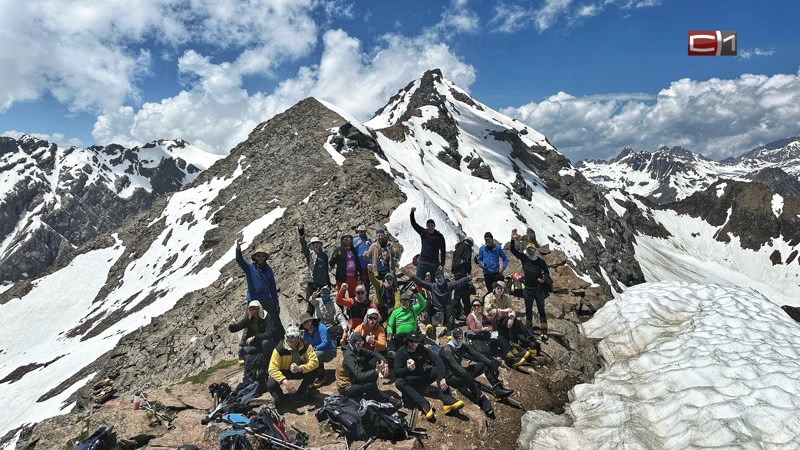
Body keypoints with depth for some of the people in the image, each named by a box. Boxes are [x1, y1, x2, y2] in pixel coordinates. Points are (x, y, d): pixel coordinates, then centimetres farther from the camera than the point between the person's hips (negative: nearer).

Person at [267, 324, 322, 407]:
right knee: (271, 385, -31)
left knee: (316, 370, -25)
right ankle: (279, 396, 8)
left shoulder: (305, 346, -18)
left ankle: (302, 391, 3)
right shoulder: (279, 349, -23)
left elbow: (315, 362, -27)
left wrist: (300, 368, -44)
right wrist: (285, 381, -43)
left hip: (301, 372, 2)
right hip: (284, 372, -2)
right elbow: (273, 369, -27)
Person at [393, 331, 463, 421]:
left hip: (422, 379, 3)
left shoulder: (422, 349, -4)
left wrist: (442, 378, -34)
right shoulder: (401, 352, -10)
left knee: (437, 369, -21)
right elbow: (397, 372, -19)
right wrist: (407, 369, -40)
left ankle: (448, 401, -36)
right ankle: (424, 405, -46)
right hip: (409, 382, -3)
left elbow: (437, 360, -18)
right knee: (398, 382, -34)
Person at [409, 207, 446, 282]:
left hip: (435, 263, 0)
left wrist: (442, 264, -6)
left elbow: (443, 251, 0)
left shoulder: (440, 236, -2)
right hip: (423, 262, 0)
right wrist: (412, 213, -18)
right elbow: (413, 223, -3)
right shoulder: (423, 232, 1)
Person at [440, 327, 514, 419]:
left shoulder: (463, 346, 3)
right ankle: (484, 402, -44)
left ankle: (498, 389, -18)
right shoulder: (447, 350, -18)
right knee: (466, 377, -39)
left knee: (485, 364, -5)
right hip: (450, 376, -7)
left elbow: (477, 355, -5)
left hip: (460, 372, 8)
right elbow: (454, 365, -32)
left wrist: (491, 364, -16)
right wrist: (466, 375, -44)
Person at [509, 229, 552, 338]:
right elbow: (513, 250, -3)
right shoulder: (524, 258, -1)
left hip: (539, 289, -2)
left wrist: (544, 279, -15)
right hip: (528, 289, 2)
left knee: (541, 310, 2)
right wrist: (513, 239, -16)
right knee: (528, 310, 14)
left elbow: (546, 272, 5)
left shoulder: (541, 261, -5)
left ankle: (544, 332, 4)